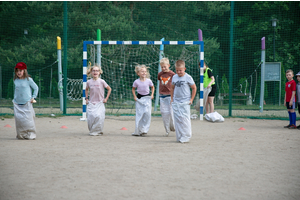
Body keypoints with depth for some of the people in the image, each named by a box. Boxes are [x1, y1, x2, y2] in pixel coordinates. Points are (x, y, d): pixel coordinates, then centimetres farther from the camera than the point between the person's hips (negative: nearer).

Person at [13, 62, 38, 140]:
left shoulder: (28, 80, -5)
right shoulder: (15, 80, 7)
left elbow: (36, 88, 5)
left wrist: (33, 97, -1)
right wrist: (14, 99, 16)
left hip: (27, 104, -4)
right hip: (17, 104, 4)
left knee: (28, 119, -6)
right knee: (18, 119, -2)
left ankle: (31, 134, 4)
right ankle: (21, 135, 8)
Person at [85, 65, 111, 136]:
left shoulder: (101, 81, -5)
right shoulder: (89, 82, 2)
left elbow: (109, 89, 6)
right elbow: (86, 89, 23)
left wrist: (106, 98, 2)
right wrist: (86, 98, 13)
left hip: (99, 103, -2)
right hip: (91, 103, 2)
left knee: (98, 116, -19)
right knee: (90, 118, -7)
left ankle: (98, 131, -3)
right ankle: (92, 131, 16)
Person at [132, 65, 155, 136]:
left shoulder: (148, 81, -5)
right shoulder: (136, 82, -7)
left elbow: (152, 87, 13)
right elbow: (133, 89, 9)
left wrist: (152, 95, 4)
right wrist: (134, 96, 0)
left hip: (147, 98, 1)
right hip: (139, 98, 0)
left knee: (147, 113, -12)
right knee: (139, 114, 0)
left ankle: (144, 129, -4)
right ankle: (138, 131, 9)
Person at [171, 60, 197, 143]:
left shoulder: (188, 77, -7)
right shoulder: (174, 77, 6)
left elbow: (194, 88, 0)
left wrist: (191, 99, -2)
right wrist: (172, 98, 13)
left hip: (185, 102, -4)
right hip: (176, 102, 4)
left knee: (185, 119, -9)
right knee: (177, 119, 4)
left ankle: (186, 137, -2)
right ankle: (179, 137, 11)